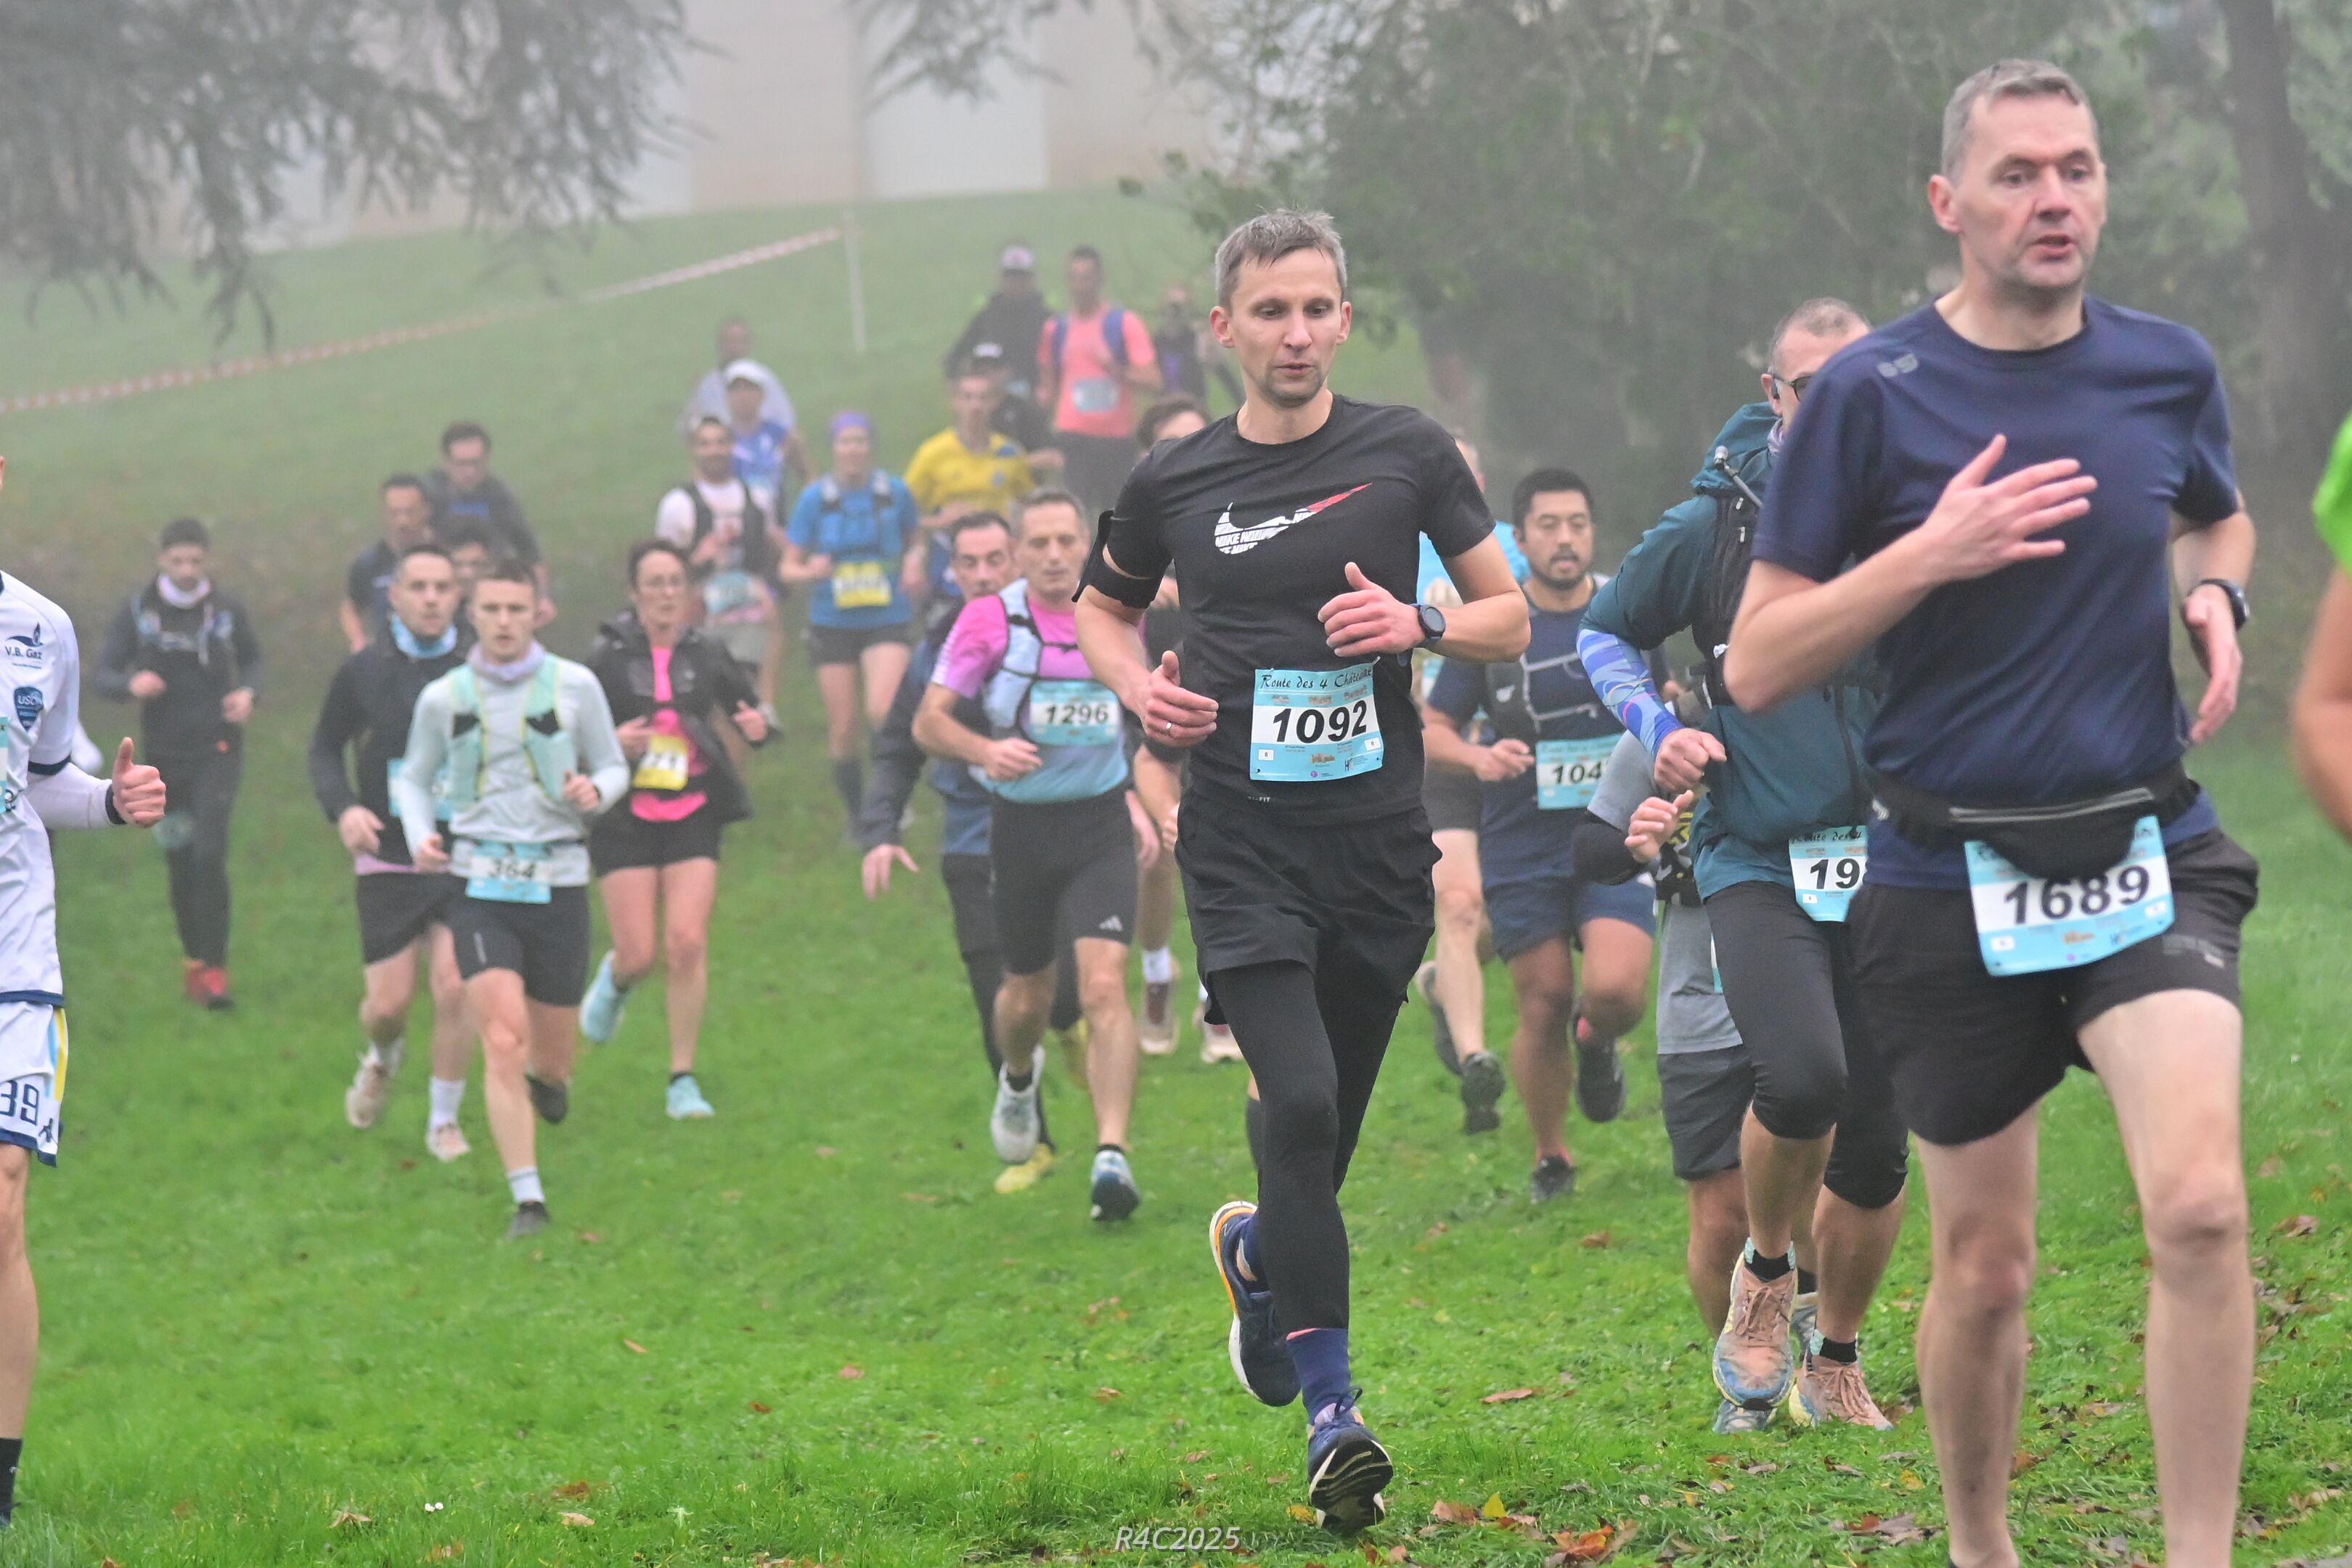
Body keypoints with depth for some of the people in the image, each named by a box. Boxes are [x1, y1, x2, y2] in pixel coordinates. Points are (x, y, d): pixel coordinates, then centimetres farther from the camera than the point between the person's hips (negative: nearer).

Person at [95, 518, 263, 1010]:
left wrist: (247, 693, -6)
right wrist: (132, 685, -23)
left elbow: (252, 659, 16)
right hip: (165, 753, 2)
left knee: (209, 854, -16)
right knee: (180, 863, 8)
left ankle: (213, 968, -13)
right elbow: (105, 674, 0)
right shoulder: (138, 611, -1)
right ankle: (194, 958, 26)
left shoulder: (227, 610, 0)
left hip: (218, 751, -2)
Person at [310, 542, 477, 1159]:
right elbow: (324, 748, 10)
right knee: (388, 1002, 1)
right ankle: (381, 1059, 38)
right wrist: (342, 808, -8)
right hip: (387, 860, 1)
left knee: (455, 987, -13)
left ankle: (444, 1120, 6)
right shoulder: (363, 672, 0)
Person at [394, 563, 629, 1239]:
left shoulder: (575, 686, 1)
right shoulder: (443, 698, 3)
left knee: (552, 1052, 9)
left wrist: (595, 791, -13)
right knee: (503, 1042, -16)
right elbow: (413, 778, 17)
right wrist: (419, 836, -3)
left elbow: (613, 768, 10)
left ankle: (549, 1079, 48)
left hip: (558, 884, 1)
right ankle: (528, 1199, -16)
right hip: (479, 883, -1)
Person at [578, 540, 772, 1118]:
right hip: (626, 820, -1)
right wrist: (611, 744, -18)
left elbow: (746, 708, 13)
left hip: (693, 816, 1)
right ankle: (615, 982, 35)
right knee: (639, 954, -5)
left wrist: (757, 728, -10)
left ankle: (683, 1080, -1)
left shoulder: (706, 656, 3)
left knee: (688, 944, -11)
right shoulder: (608, 658, -3)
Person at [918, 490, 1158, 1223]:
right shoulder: (989, 621, -8)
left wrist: (1138, 800, 8)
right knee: (1027, 996, 14)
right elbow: (929, 720, -10)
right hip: (1020, 825, 0)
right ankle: (1018, 1079, 50)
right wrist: (986, 750, -30)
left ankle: (1112, 1155, -21)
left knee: (1103, 987, -17)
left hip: (1101, 824, 0)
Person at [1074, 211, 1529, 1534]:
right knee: (1301, 1103, -17)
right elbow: (1103, 608, 22)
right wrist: (1137, 684, 1)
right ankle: (1332, 1414, -14)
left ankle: (1257, 1253, 45)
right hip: (1243, 840, -1)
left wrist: (1418, 623, -11)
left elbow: (1511, 618, 9)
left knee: (1329, 1129, 9)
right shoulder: (1175, 481, 4)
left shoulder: (1406, 454, 3)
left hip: (1379, 837, 2)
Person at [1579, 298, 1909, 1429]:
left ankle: (1835, 1361, 28)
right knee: (1803, 1077, -27)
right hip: (1758, 866, -2)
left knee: (1878, 1152, 3)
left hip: (1888, 869, 2)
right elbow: (1604, 635, 14)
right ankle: (1769, 1271, 4)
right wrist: (1655, 726, -3)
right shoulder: (1709, 530, -3)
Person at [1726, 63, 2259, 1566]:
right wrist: (1929, 554, -20)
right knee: (1985, 1268, 9)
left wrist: (2215, 599, 2)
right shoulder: (1871, 396, -7)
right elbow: (1756, 666, -7)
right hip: (1952, 879, -1)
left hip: (2147, 855, 1)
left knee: (2200, 1204, -21)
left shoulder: (2169, 369, 2)